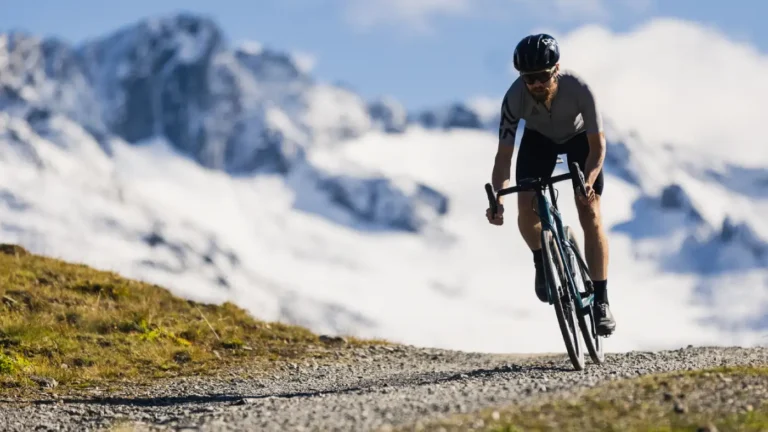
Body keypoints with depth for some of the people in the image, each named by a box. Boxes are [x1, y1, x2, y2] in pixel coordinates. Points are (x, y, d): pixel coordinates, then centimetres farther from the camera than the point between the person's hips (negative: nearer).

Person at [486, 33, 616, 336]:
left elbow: (598, 146, -31)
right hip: (539, 139, 2)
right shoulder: (515, 98, -35)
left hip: (580, 138, -2)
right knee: (526, 209, -17)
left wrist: (588, 183, -48)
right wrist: (497, 200, -45)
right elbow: (504, 154, -31)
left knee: (590, 214, -15)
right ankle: (542, 262, 16)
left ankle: (601, 301, -9)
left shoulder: (579, 89, -38)